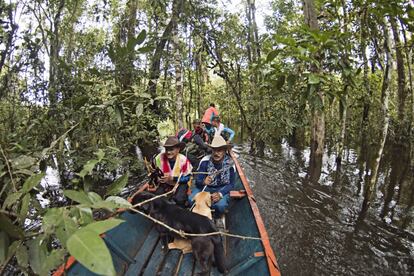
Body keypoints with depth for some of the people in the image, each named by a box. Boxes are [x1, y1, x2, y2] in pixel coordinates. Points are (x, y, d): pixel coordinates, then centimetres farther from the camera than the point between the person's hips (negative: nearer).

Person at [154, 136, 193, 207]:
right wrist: (159, 178, -28)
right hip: (165, 183, 3)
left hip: (180, 183, -3)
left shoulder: (183, 160, -25)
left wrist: (172, 178, -28)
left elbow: (187, 177, -16)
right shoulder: (160, 158, -20)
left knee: (179, 199, -28)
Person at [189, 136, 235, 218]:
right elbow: (197, 180, -12)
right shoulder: (205, 161, -15)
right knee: (192, 199, -28)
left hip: (221, 189, -1)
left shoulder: (229, 163, -15)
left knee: (221, 205, -33)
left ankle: (215, 218, 3)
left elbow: (231, 184, -10)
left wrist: (220, 194, -28)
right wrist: (203, 182, -38)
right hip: (205, 187, 1)